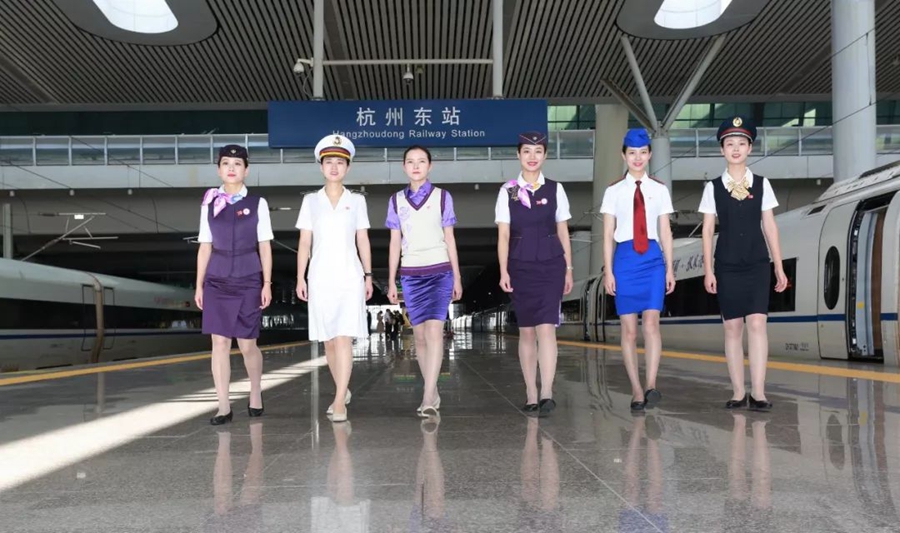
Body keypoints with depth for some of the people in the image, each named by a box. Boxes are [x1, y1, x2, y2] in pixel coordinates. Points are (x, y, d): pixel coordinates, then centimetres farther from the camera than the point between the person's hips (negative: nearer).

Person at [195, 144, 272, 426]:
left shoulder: (257, 203, 1)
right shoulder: (210, 204, 7)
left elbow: (265, 246, 1)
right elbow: (205, 247, 8)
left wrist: (267, 283, -3)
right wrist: (199, 284, 6)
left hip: (248, 280, -2)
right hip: (217, 280, 2)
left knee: (247, 345, 4)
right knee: (219, 342, -1)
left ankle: (255, 396, 29)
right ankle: (224, 407, 7)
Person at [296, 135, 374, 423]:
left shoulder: (357, 201, 5)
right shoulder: (311, 201, 6)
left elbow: (363, 241, 7)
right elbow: (304, 243, 5)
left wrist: (368, 275, 3)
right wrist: (300, 278, 0)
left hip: (349, 277, -2)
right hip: (321, 277, 2)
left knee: (343, 338, -11)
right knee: (329, 340, 10)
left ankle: (339, 401, -9)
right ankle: (343, 391, 28)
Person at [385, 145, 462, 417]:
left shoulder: (442, 196, 4)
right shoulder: (396, 200, 8)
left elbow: (449, 238, 5)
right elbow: (395, 243, 9)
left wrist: (457, 277, 3)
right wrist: (391, 281, 6)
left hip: (440, 271, -2)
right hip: (411, 274, 3)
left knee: (434, 331, -15)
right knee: (420, 336, 5)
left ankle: (428, 398, -17)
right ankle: (433, 394, 17)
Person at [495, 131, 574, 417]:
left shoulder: (555, 189, 5)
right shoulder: (507, 191, 3)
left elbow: (563, 232, 8)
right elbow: (503, 235, 0)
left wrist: (568, 269, 7)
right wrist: (504, 271, -7)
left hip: (550, 265, 0)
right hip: (521, 267, 1)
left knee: (546, 328, -11)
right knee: (526, 331, 7)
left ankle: (546, 393, -10)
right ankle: (531, 394, 15)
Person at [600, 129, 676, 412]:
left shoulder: (660, 190, 8)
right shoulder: (614, 191, 5)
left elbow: (665, 231, 8)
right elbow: (608, 234, 3)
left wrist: (669, 268, 4)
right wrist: (608, 270, -2)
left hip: (653, 258, 1)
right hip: (625, 258, 0)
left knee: (651, 322, -14)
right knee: (629, 329, 2)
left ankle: (651, 385, -12)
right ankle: (636, 391, 8)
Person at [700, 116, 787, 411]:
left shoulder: (761, 184, 7)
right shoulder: (713, 187, 4)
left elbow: (770, 227, 7)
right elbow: (707, 230, 3)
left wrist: (779, 267, 4)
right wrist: (708, 270, -2)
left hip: (757, 265, 0)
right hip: (727, 266, 0)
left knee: (757, 324, -9)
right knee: (732, 328, 3)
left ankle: (758, 392, -4)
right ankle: (738, 392, 10)